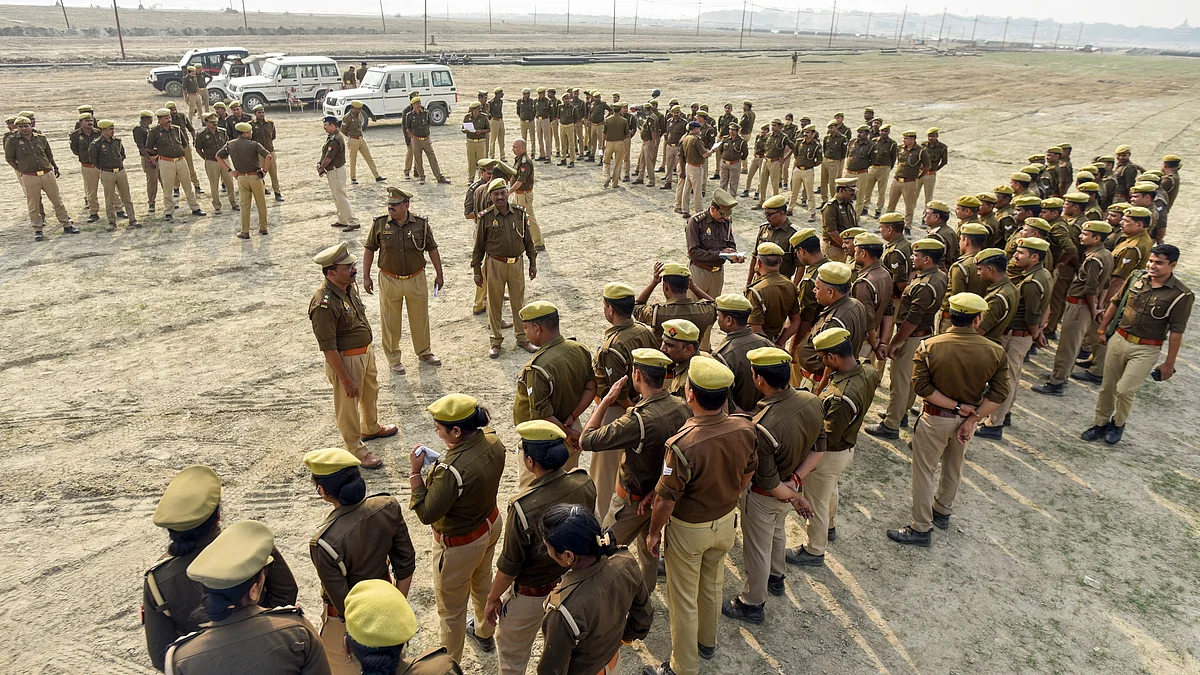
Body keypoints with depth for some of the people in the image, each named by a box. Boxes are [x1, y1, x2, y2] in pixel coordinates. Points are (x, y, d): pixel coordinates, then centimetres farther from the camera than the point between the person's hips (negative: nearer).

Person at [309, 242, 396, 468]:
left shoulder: (349, 286, -4)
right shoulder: (324, 304, -32)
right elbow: (328, 348, -28)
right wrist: (346, 380, -23)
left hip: (365, 352, 9)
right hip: (345, 359, -9)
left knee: (370, 392, 29)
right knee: (348, 405, 10)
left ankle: (371, 429, 54)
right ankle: (357, 450, 28)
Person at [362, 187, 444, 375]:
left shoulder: (421, 224, -7)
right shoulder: (379, 224, -7)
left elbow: (432, 249, 3)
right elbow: (369, 249, 2)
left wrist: (439, 274, 5)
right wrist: (366, 277, 0)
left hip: (416, 280, 1)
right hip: (390, 280, -1)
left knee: (420, 317, 15)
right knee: (390, 322, 8)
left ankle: (424, 352, 34)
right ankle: (393, 358, 23)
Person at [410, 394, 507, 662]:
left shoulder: (451, 471, -40)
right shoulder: (492, 440, -17)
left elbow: (426, 514, -27)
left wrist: (415, 471, -23)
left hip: (460, 544, -8)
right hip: (490, 524, 8)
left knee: (451, 609, 19)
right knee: (483, 583, 34)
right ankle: (484, 633, 61)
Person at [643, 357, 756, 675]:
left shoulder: (684, 445, -36)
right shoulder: (745, 429, -18)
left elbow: (666, 499, -23)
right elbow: (747, 473, 1)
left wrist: (654, 532, -6)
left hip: (688, 529, -6)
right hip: (725, 521, 6)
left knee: (683, 598, 15)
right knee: (712, 585, 28)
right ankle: (707, 641, 51)